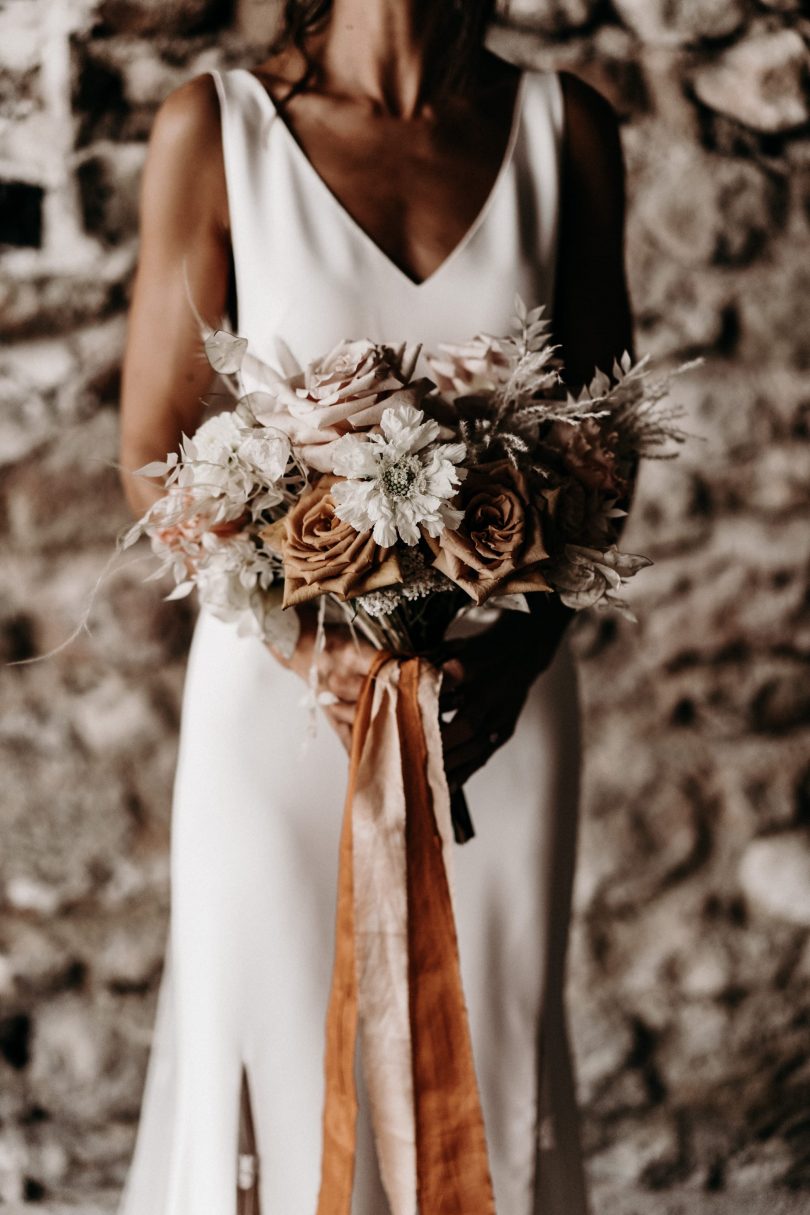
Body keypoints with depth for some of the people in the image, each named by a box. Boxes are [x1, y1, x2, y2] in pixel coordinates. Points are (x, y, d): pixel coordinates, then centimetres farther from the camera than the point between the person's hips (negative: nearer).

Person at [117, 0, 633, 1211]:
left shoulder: (564, 127, 2)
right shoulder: (217, 127, -4)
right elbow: (154, 454, -4)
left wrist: (522, 649, -11)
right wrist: (310, 645, -18)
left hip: (498, 698, 2)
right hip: (282, 689, -2)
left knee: (491, 1080, 10)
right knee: (276, 1071, 6)